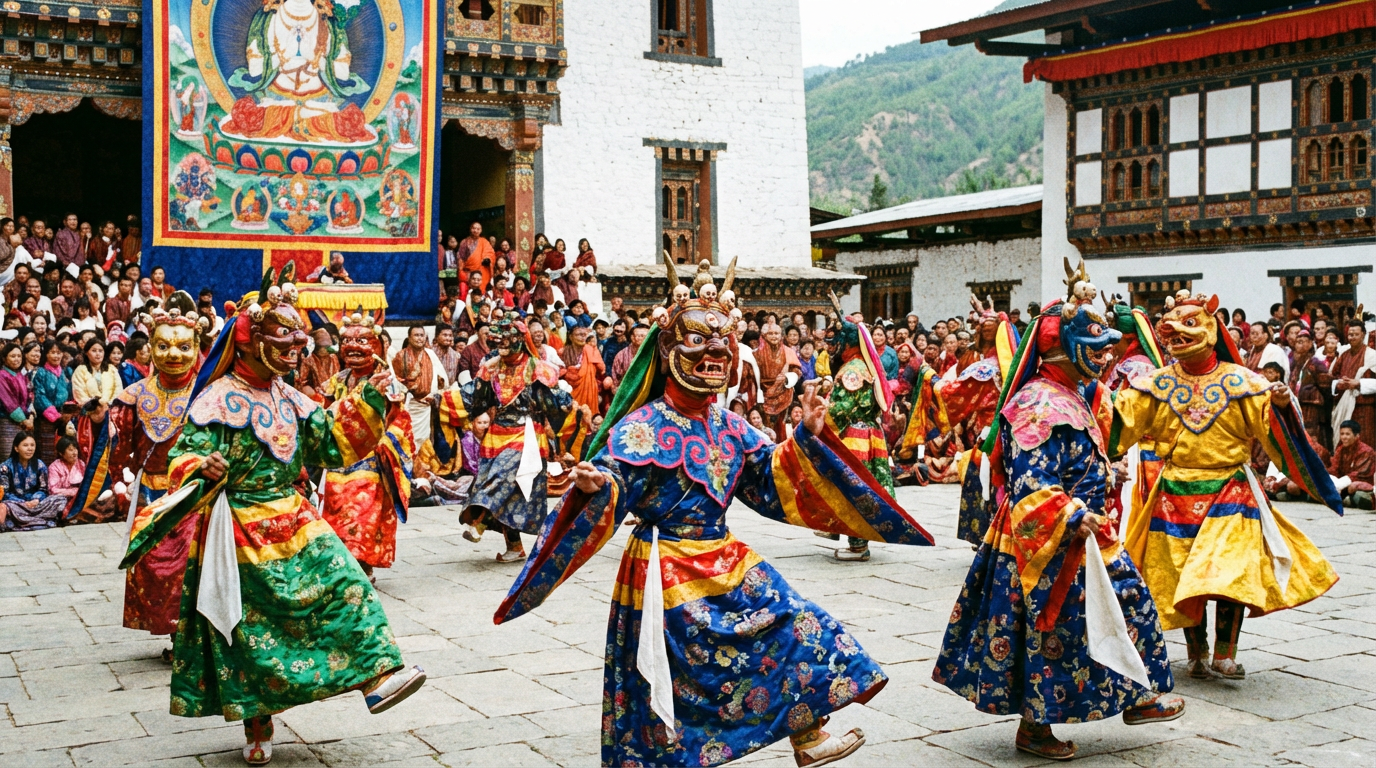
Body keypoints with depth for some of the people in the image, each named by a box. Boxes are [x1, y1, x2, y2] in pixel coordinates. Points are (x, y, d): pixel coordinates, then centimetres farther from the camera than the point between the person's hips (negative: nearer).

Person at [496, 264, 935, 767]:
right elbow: (609, 499, -19)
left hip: (727, 568, 6)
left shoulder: (732, 430, 6)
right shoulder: (640, 428, -14)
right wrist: (595, 490, -41)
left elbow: (773, 487, 11)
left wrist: (806, 440, 3)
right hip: (665, 577, -6)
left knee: (796, 627, 4)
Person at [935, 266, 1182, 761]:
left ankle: (1135, 696, 29)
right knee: (1050, 632, 1)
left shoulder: (1076, 396, 9)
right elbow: (1029, 483, -28)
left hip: (1085, 536, 10)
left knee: (1127, 595, 15)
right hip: (1047, 543, -10)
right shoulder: (1039, 404, -22)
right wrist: (1072, 517, -33)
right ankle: (1033, 727, 15)